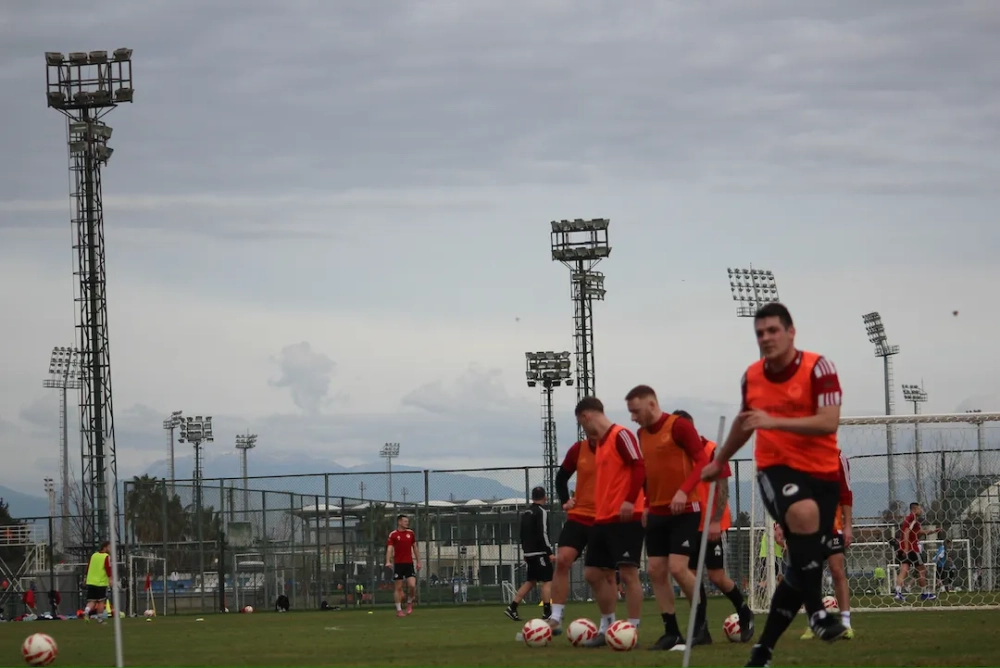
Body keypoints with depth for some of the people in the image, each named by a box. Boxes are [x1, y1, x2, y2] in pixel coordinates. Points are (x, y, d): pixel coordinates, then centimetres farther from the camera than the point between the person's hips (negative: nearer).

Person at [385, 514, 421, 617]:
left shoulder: (410, 533, 9)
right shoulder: (393, 535, -3)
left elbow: (415, 548, 16)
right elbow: (389, 548, -12)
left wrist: (418, 562, 12)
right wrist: (388, 561, -27)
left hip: (409, 563, 2)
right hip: (398, 564, -2)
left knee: (412, 585, -11)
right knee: (398, 587, 0)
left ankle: (409, 603, 16)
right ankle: (399, 610, 7)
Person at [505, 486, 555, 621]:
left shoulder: (526, 513, 15)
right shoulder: (541, 512, -11)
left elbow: (523, 534, 20)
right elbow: (543, 534, -18)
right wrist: (550, 553, -17)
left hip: (529, 553, 8)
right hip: (540, 553, -8)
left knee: (530, 581, 14)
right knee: (547, 581, -5)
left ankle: (512, 608, 7)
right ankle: (547, 612, -10)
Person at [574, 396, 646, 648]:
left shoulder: (621, 435, -10)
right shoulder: (600, 442, 18)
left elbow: (639, 467, -19)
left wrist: (630, 500, -26)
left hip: (625, 518, -10)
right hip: (603, 519, 10)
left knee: (628, 573, -8)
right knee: (593, 573, 10)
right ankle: (607, 627, 20)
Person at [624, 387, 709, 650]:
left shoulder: (679, 426, -12)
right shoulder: (642, 434, 11)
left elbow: (702, 461, -16)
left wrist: (684, 491, -28)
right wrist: (647, 505, 16)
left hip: (684, 510, -8)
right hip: (657, 512, 8)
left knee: (677, 567, -15)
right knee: (656, 571, 2)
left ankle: (701, 624, 2)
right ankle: (672, 633, 7)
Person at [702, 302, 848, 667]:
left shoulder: (817, 368, -9)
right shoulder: (752, 376, 5)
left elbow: (829, 422, -21)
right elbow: (744, 421, 25)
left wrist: (774, 421, -29)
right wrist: (719, 462, 36)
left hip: (821, 472, 0)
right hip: (776, 469, 0)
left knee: (803, 566, 3)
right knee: (803, 512, -36)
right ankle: (817, 612, -29)